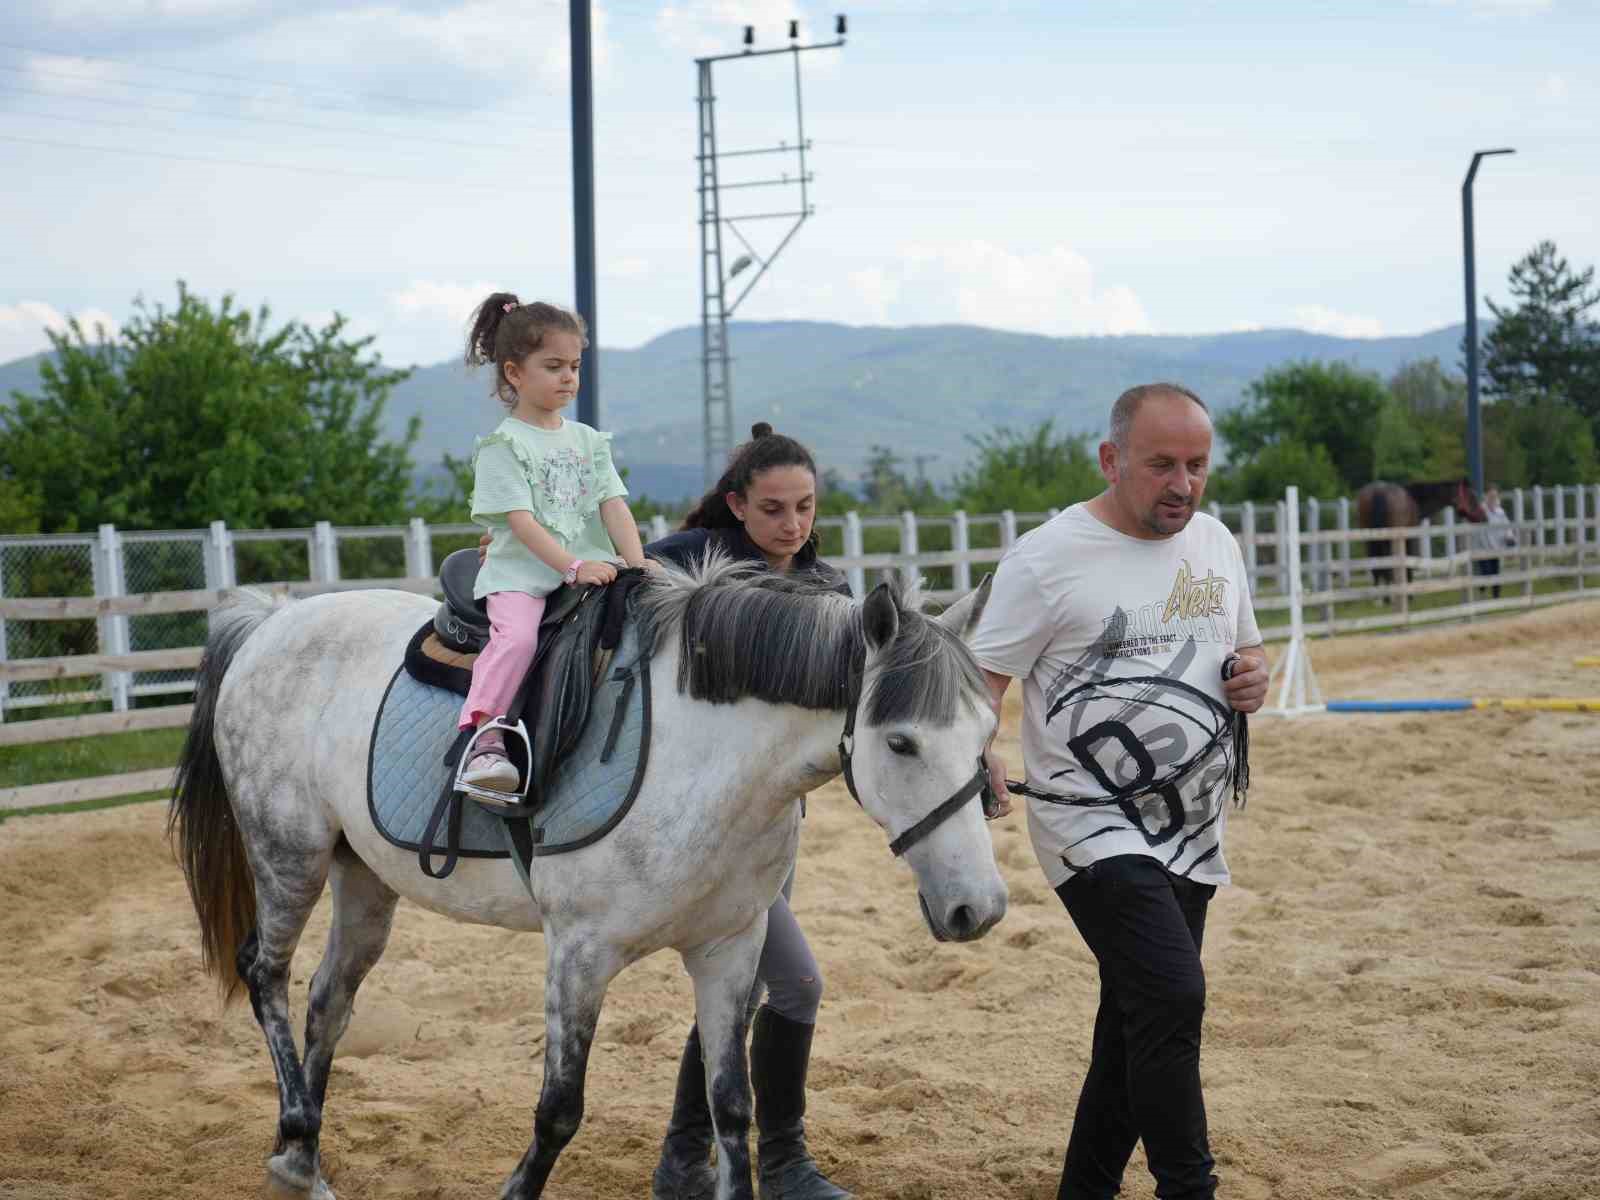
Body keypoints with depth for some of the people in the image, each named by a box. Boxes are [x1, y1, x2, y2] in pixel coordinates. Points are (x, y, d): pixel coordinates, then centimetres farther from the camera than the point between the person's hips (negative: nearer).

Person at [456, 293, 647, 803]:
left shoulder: (588, 441, 17)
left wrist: (638, 565, -10)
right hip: (520, 574, -5)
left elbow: (614, 507, 7)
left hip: (590, 573, 5)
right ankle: (485, 741, -37)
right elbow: (520, 520, -11)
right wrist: (572, 566, -22)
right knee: (518, 634, -33)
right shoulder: (503, 446, 0)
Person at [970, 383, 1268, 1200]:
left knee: (1140, 1019, 13)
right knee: (1172, 997, -21)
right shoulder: (1048, 557, -10)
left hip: (1191, 831, 7)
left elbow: (1244, 649, 24)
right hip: (1093, 826, -7)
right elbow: (981, 675, -11)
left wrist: (1255, 678, 0)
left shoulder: (1215, 543, 10)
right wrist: (975, 762, -31)